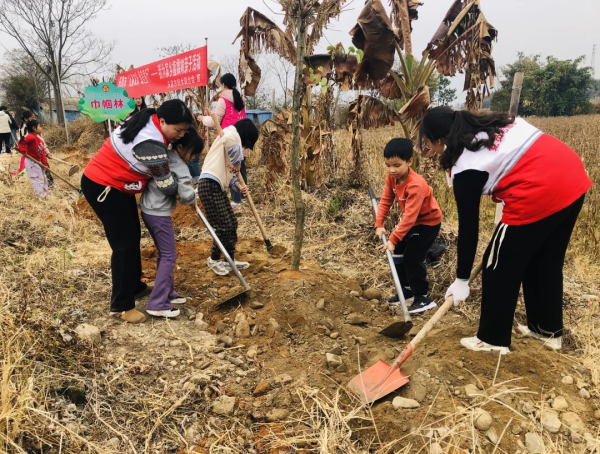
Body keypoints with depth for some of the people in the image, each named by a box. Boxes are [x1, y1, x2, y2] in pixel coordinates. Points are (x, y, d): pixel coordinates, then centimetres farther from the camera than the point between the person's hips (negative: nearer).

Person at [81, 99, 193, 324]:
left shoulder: (146, 120, -1)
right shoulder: (150, 145, -30)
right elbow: (167, 186, -20)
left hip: (114, 186, 10)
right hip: (103, 188, -10)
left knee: (133, 236, 17)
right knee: (125, 244, -6)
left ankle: (134, 286, 33)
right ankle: (121, 306, 4)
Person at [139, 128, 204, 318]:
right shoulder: (180, 168, -16)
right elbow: (186, 196, -22)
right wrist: (194, 196, 0)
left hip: (148, 210, 9)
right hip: (159, 214, -9)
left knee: (164, 253, 19)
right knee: (168, 256, -2)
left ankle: (167, 293, 30)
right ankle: (158, 304, -2)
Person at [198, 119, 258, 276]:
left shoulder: (233, 137, 26)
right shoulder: (232, 132, -3)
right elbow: (229, 140, -32)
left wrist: (238, 185, 6)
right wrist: (237, 161, -18)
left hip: (217, 186, 10)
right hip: (210, 185, -10)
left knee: (232, 223, 14)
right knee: (225, 226, -5)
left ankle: (231, 260, 25)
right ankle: (214, 259, 15)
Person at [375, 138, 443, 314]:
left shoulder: (415, 185, -36)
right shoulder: (392, 177, -12)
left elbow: (409, 217, -39)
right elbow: (386, 200, -5)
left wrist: (393, 239, -41)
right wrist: (379, 224, -16)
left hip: (428, 221, -9)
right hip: (413, 221, 9)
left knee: (412, 258, -14)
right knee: (398, 253, 11)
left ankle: (423, 298, 1)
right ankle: (407, 291, 25)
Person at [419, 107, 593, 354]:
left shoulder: (465, 168, -6)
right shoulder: (490, 125, 14)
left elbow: (468, 228, -1)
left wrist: (461, 279, 9)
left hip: (540, 194, -9)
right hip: (573, 176, 9)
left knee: (500, 268, 10)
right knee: (547, 262, 24)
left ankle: (493, 340, 23)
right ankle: (549, 331, 39)